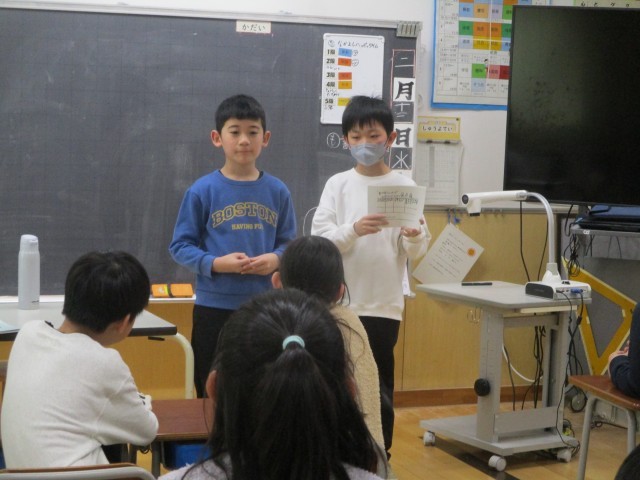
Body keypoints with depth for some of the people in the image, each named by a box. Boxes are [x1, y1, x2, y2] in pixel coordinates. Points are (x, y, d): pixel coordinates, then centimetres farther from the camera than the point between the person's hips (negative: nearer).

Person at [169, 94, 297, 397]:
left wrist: (276, 259, -13)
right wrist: (215, 263, -18)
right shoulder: (203, 190, -5)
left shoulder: (277, 192, 2)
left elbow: (289, 243, 8)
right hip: (214, 307, -2)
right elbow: (180, 246, -3)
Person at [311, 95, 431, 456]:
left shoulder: (404, 186, 2)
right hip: (341, 303, 1)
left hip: (384, 304, -1)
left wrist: (414, 238, -21)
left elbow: (417, 253, 1)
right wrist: (353, 230, -22)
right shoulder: (338, 185, 2)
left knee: (380, 388, 6)